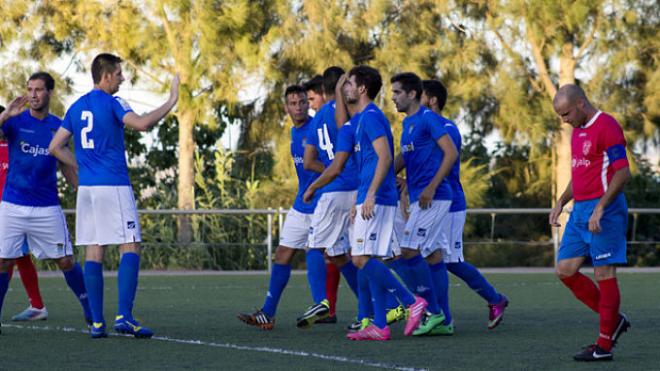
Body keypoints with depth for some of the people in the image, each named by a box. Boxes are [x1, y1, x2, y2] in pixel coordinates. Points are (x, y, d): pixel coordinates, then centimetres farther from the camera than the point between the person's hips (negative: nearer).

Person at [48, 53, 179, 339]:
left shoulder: (77, 107, 14)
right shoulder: (111, 103, -7)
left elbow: (55, 147, 15)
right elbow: (142, 124, -23)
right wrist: (171, 101, -14)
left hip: (86, 187, 7)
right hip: (114, 186, -7)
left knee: (93, 252, 5)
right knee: (130, 248, -6)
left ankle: (97, 323, 1)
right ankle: (124, 316, -18)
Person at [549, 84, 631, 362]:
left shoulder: (606, 127, -12)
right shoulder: (578, 131, 17)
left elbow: (622, 172, -18)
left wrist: (600, 208, -23)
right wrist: (561, 202, 16)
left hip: (604, 210, -9)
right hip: (580, 210, 9)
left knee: (604, 273, -5)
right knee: (565, 270, 5)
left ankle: (604, 346, 1)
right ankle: (614, 320, 16)